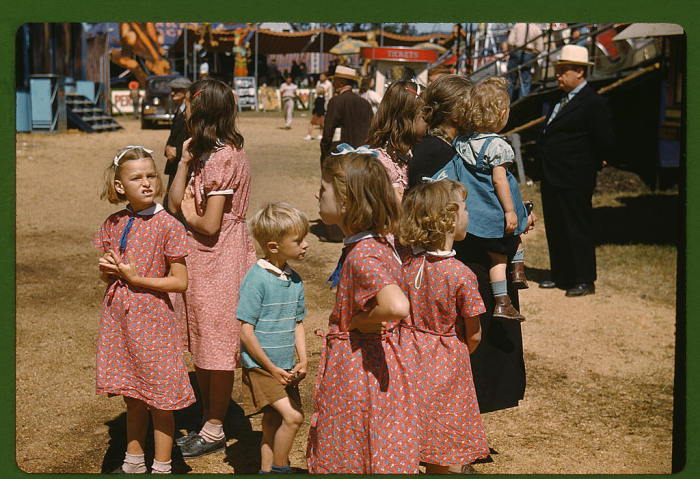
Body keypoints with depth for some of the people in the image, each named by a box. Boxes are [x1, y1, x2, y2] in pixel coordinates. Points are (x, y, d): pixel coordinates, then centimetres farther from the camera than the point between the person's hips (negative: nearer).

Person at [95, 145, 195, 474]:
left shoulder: (167, 226, -12)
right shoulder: (113, 224, 3)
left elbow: (180, 282, -13)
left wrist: (135, 278, -18)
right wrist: (107, 269, -8)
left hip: (152, 320, -5)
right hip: (119, 318, 5)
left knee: (159, 400, 4)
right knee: (133, 398, 18)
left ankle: (161, 468, 18)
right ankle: (134, 463, 33)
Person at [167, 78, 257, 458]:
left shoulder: (222, 157, -19)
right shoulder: (206, 152, 11)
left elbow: (210, 224, -22)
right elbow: (175, 202, 6)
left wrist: (189, 216, -3)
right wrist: (185, 160, 0)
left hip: (218, 259, -10)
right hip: (201, 258, 10)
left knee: (216, 349, 2)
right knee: (202, 347, 16)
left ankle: (214, 431, 13)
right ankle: (207, 423, 28)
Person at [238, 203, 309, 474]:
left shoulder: (295, 280, 5)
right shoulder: (257, 279, -17)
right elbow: (246, 331, -16)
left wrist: (303, 361, 2)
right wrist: (272, 368, -13)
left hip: (285, 369, 7)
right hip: (260, 367, -7)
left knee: (274, 424, 15)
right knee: (292, 416, -16)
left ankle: (267, 470, 29)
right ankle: (280, 468, 1)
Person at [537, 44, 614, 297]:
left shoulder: (593, 103, -15)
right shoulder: (562, 100, 13)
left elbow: (605, 140, -17)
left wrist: (595, 164, -4)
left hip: (574, 181, -9)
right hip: (552, 178, 9)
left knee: (577, 229, -2)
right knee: (555, 229, 15)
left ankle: (584, 281, 6)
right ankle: (561, 275, 26)